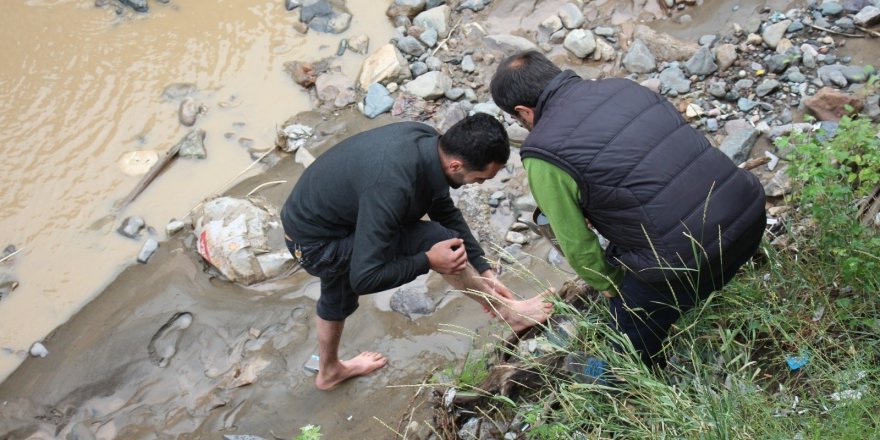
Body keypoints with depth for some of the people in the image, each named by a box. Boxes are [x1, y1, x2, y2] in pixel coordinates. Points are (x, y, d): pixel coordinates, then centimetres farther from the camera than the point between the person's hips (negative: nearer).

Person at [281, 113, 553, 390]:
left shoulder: (430, 142, -14)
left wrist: (483, 270, 2)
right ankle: (507, 312, 3)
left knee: (338, 299, 32)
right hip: (316, 243, -8)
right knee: (434, 239, -17)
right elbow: (364, 278, -34)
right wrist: (428, 261, -24)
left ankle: (329, 371, 60)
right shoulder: (392, 187, -39)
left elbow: (446, 212, 2)